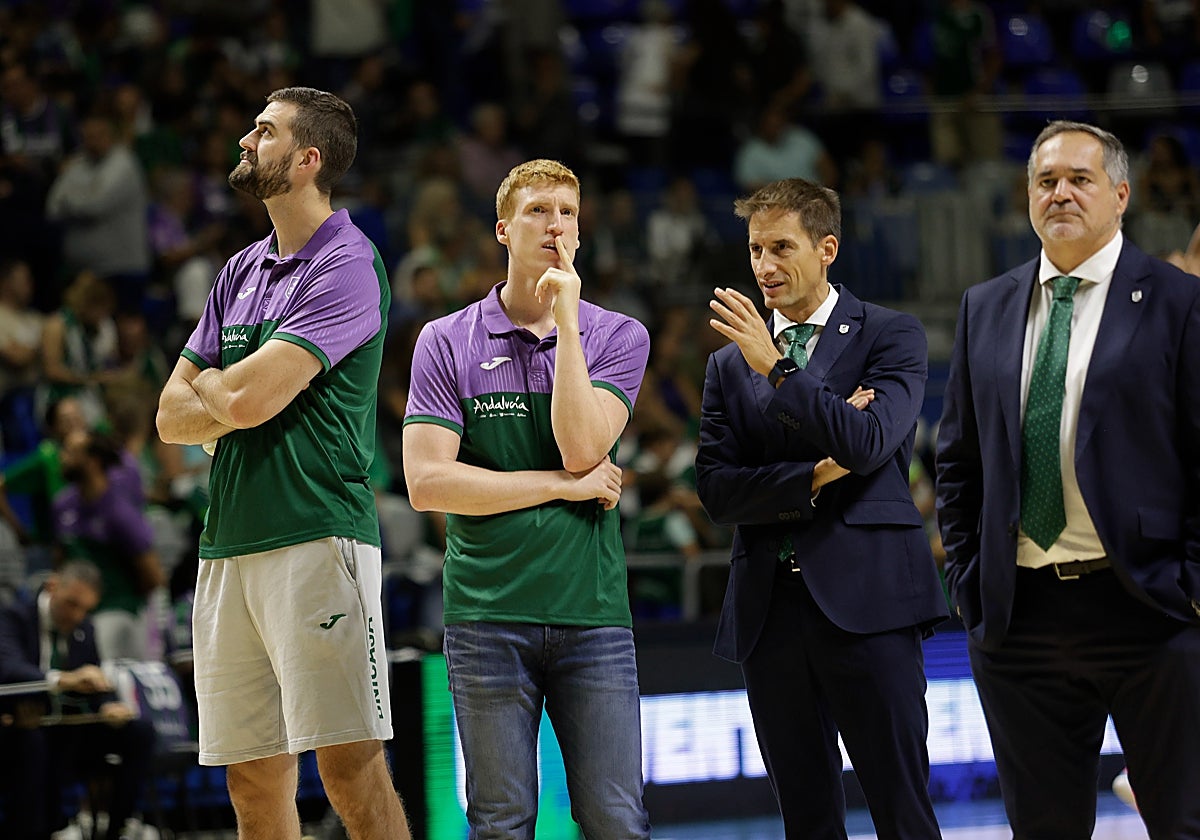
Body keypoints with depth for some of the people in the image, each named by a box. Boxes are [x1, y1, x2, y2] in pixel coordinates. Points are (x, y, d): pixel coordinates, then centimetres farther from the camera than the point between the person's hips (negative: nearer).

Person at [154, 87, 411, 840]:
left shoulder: (348, 266, -6)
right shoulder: (242, 271, 19)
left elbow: (248, 397, -15)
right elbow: (172, 416, 17)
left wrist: (209, 382, 7)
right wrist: (231, 400, -3)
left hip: (316, 540, -8)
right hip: (228, 549, 8)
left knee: (350, 768, -12)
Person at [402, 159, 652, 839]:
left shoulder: (620, 337, 7)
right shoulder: (446, 342, 5)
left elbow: (583, 447, -9)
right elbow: (427, 481, -6)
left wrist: (566, 316, -7)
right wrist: (565, 485, -5)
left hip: (593, 611, 1)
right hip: (487, 613, -1)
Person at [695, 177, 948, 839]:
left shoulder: (890, 336, 5)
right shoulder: (730, 364, 15)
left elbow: (869, 442, -11)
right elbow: (715, 490, 5)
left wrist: (776, 368, -14)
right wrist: (815, 478, -8)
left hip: (864, 601, -4)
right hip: (769, 609, 4)